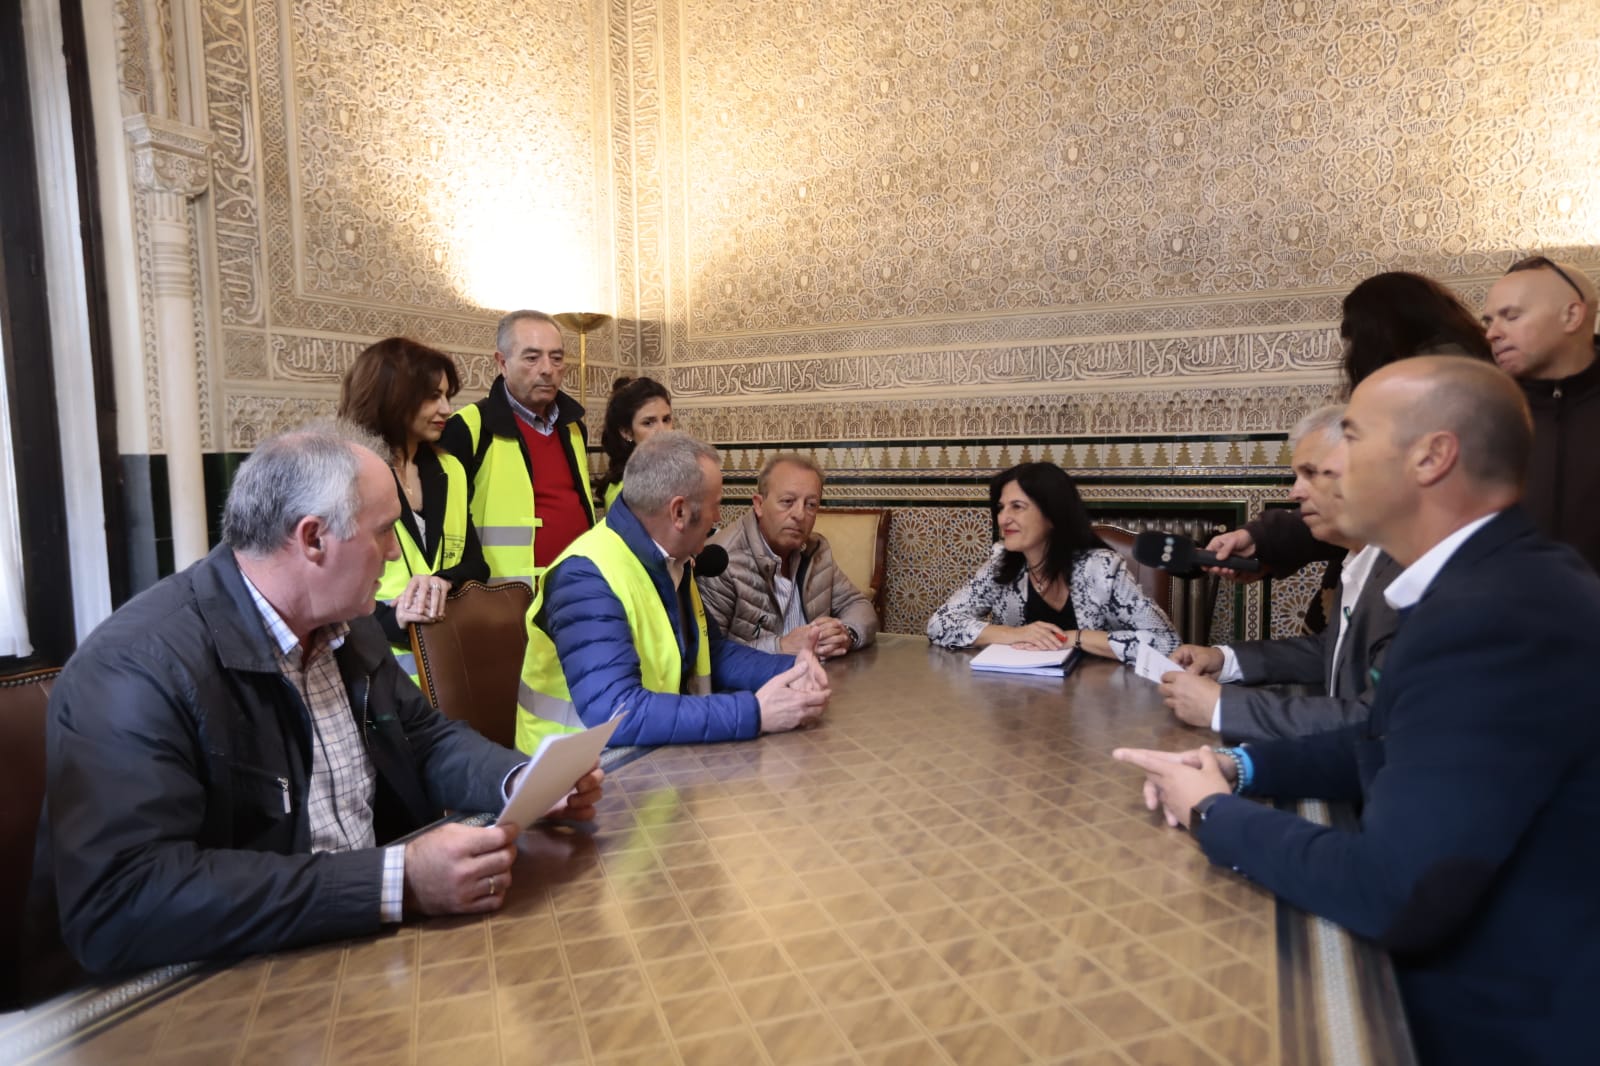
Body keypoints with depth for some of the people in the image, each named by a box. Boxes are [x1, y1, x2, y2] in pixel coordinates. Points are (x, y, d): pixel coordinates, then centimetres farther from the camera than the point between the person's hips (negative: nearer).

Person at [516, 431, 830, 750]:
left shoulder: (671, 560, 3)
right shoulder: (588, 576, -22)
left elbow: (712, 653, 12)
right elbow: (614, 713, -31)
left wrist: (788, 670, -5)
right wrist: (754, 713, -29)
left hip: (655, 755, 7)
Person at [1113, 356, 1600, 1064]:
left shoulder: (1494, 618, -29)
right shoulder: (1497, 581, 3)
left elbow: (1392, 898, -31)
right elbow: (1389, 745, 12)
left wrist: (1214, 813, -16)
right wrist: (1238, 767, -3)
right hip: (1484, 966, 8)